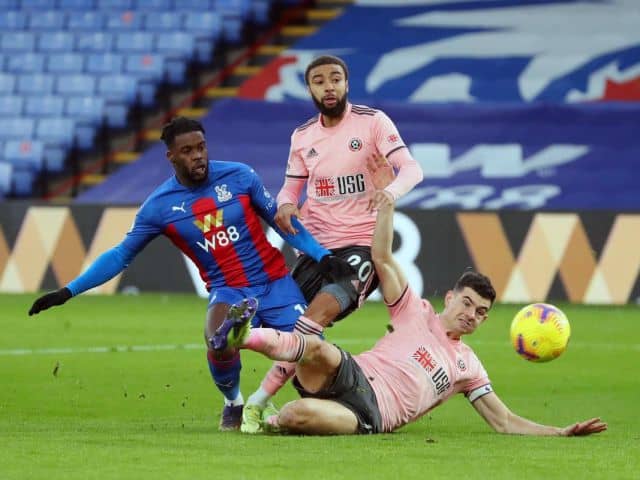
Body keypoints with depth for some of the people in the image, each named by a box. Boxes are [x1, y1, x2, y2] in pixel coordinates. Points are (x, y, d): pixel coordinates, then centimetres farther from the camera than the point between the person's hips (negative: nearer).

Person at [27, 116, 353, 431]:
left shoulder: (238, 177, -2)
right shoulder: (159, 205, -3)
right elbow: (121, 255, 5)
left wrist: (322, 256, -1)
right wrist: (69, 292, 0)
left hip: (275, 282, 1)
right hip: (228, 290, -1)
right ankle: (233, 404, -1)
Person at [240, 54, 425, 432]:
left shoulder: (373, 121, -4)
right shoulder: (302, 137, 10)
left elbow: (412, 169, -13)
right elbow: (292, 189, 18)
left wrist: (389, 192, -36)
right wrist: (285, 205, -8)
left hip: (363, 243, -6)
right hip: (316, 245, 6)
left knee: (321, 310, -25)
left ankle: (260, 400, -28)